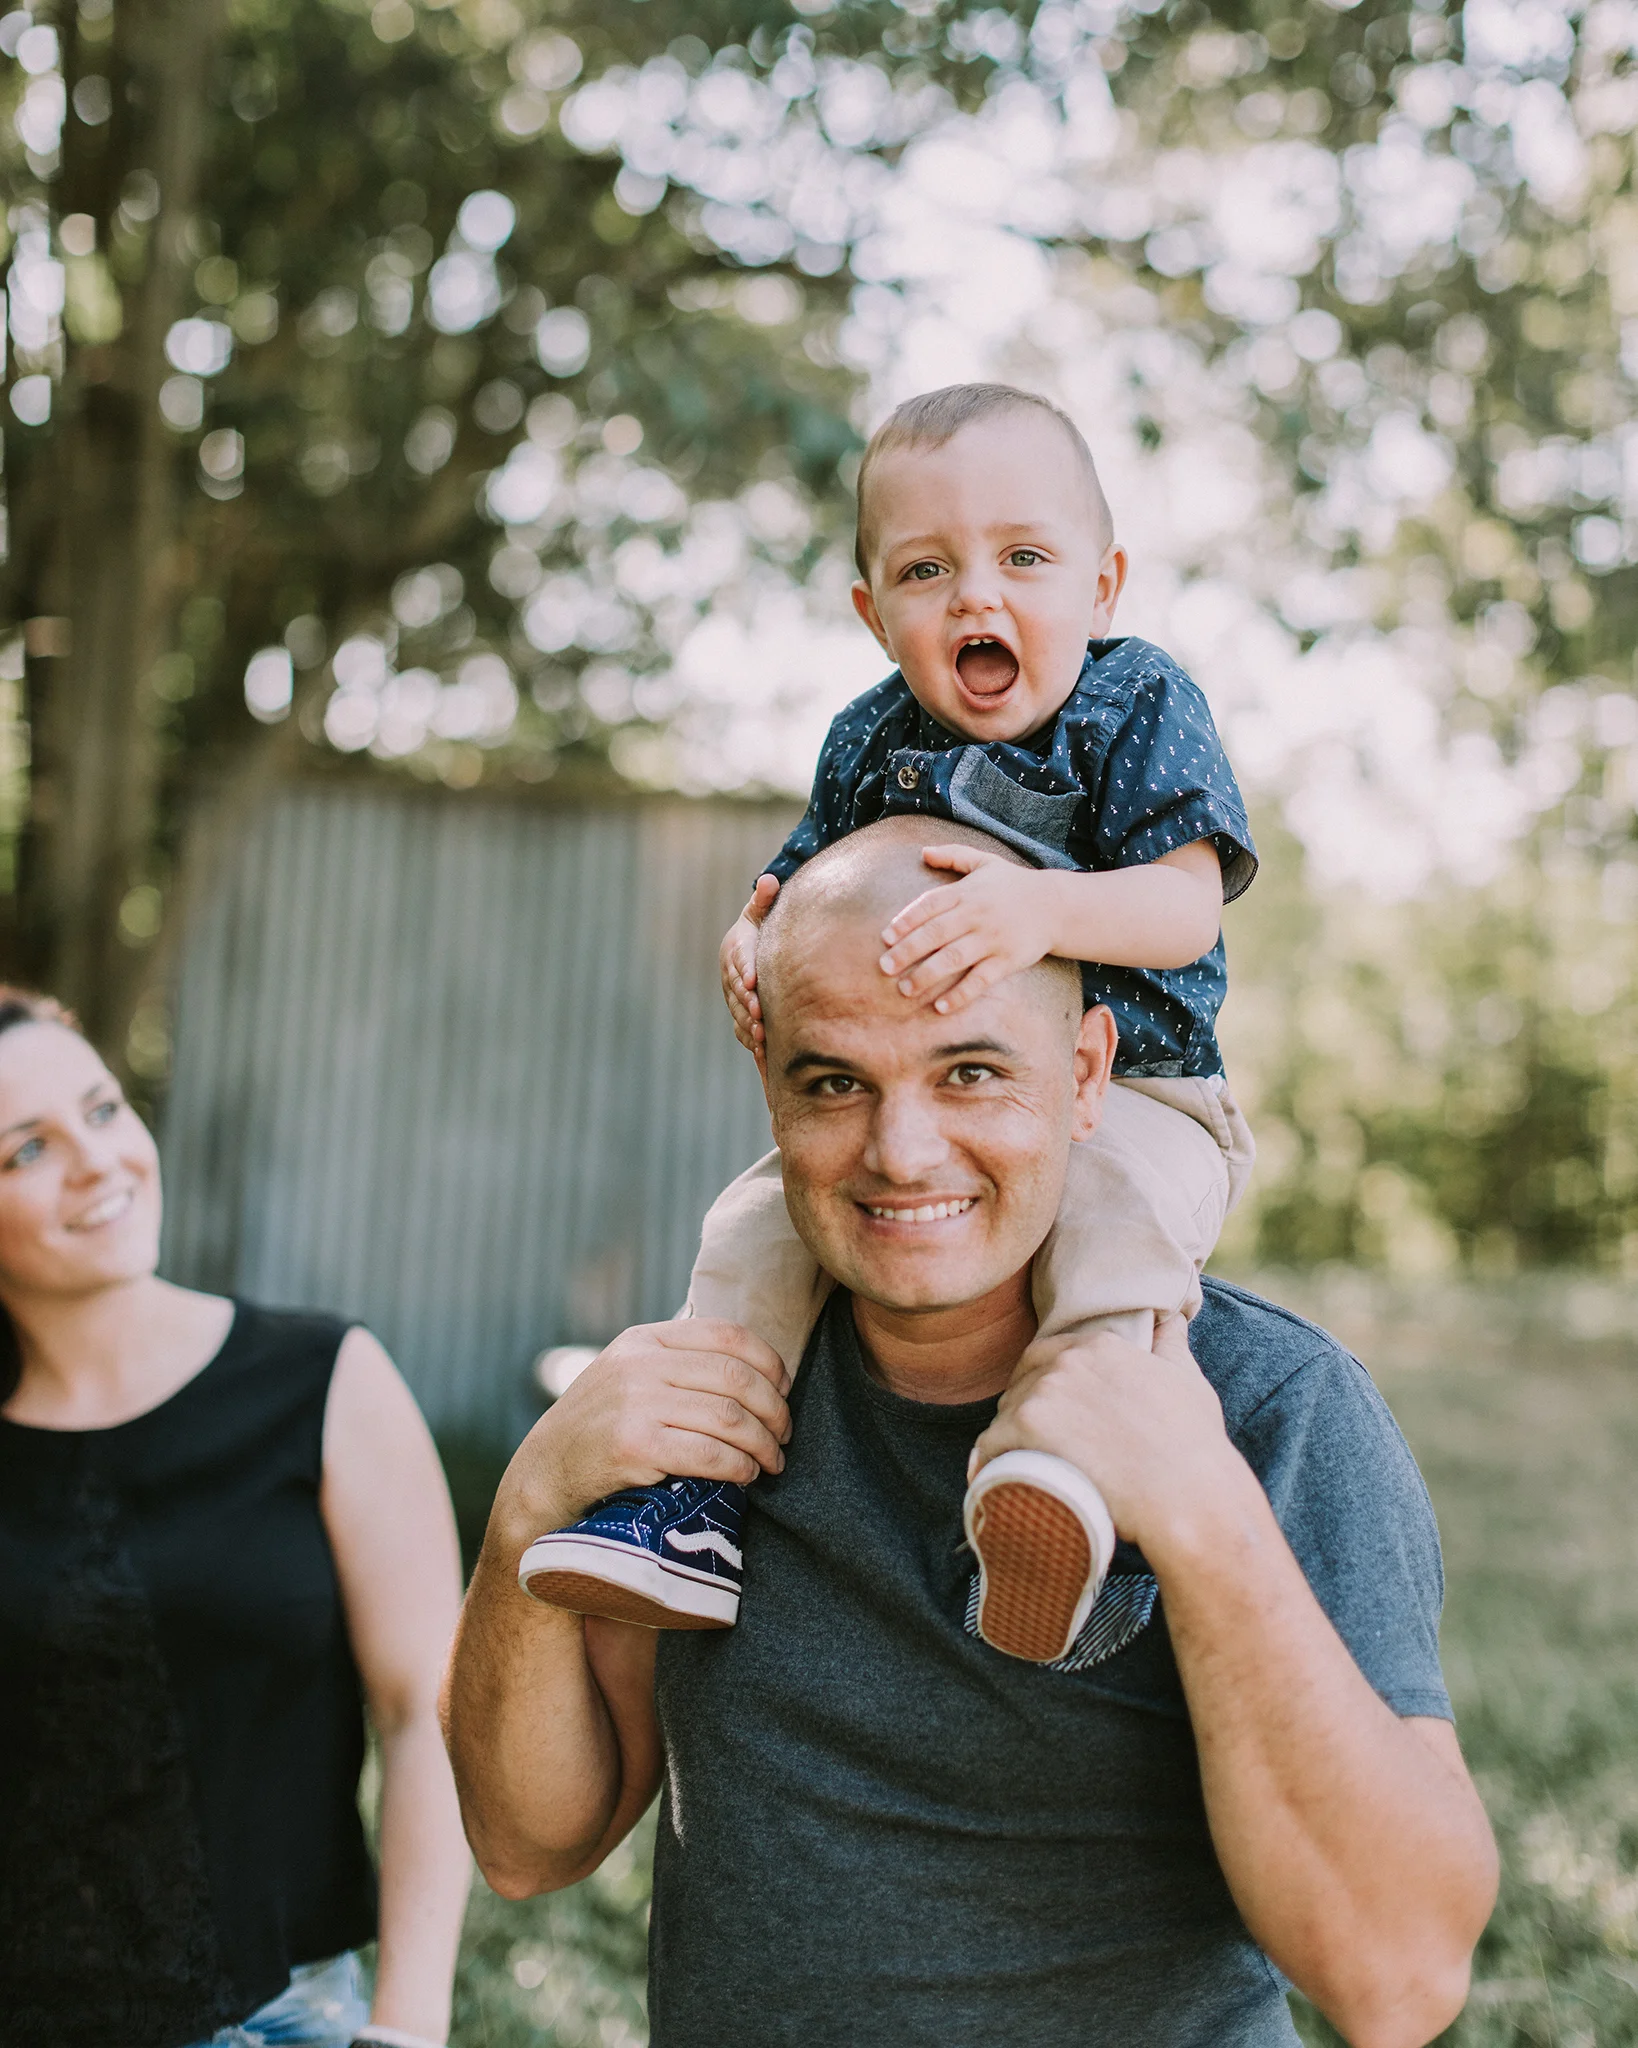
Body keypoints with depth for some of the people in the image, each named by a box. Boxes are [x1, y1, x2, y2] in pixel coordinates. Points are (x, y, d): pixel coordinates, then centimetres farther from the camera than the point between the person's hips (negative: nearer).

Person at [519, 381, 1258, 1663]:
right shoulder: (870, 742, 6)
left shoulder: (1141, 708, -7)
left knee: (1122, 1201, -36)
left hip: (1128, 1092, -5)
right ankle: (698, 1487, -9)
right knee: (760, 1217, -12)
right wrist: (753, 941, -12)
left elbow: (1189, 904, -20)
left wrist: (1044, 908, -40)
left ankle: (1080, 1458, -47)